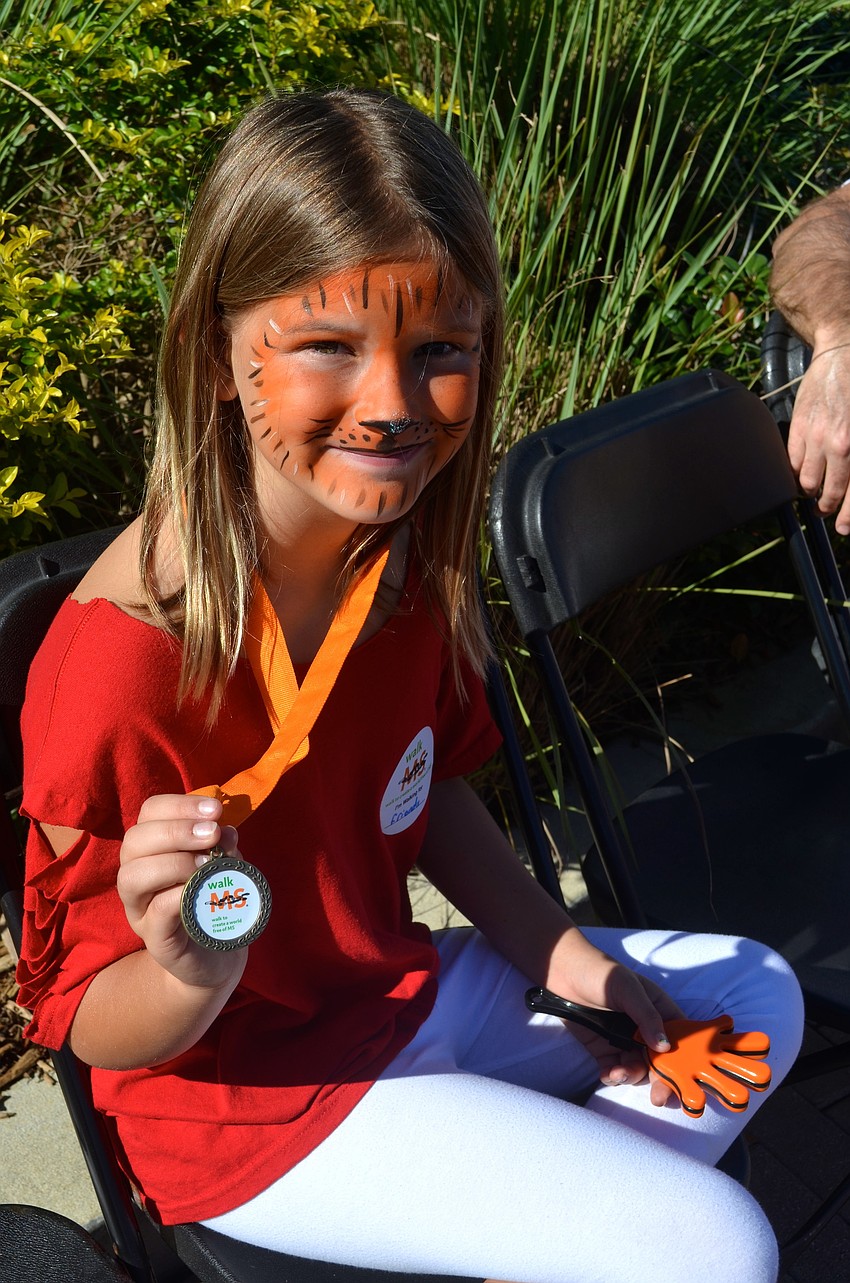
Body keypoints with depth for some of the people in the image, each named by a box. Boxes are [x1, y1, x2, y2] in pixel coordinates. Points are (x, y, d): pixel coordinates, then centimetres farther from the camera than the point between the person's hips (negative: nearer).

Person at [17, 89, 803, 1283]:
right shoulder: (122, 666, -31)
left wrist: (561, 954, -2)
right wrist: (190, 975, -41)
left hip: (402, 991, 8)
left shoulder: (406, 545, -8)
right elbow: (91, 1023, -19)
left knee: (757, 998, 15)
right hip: (246, 1099, -7)